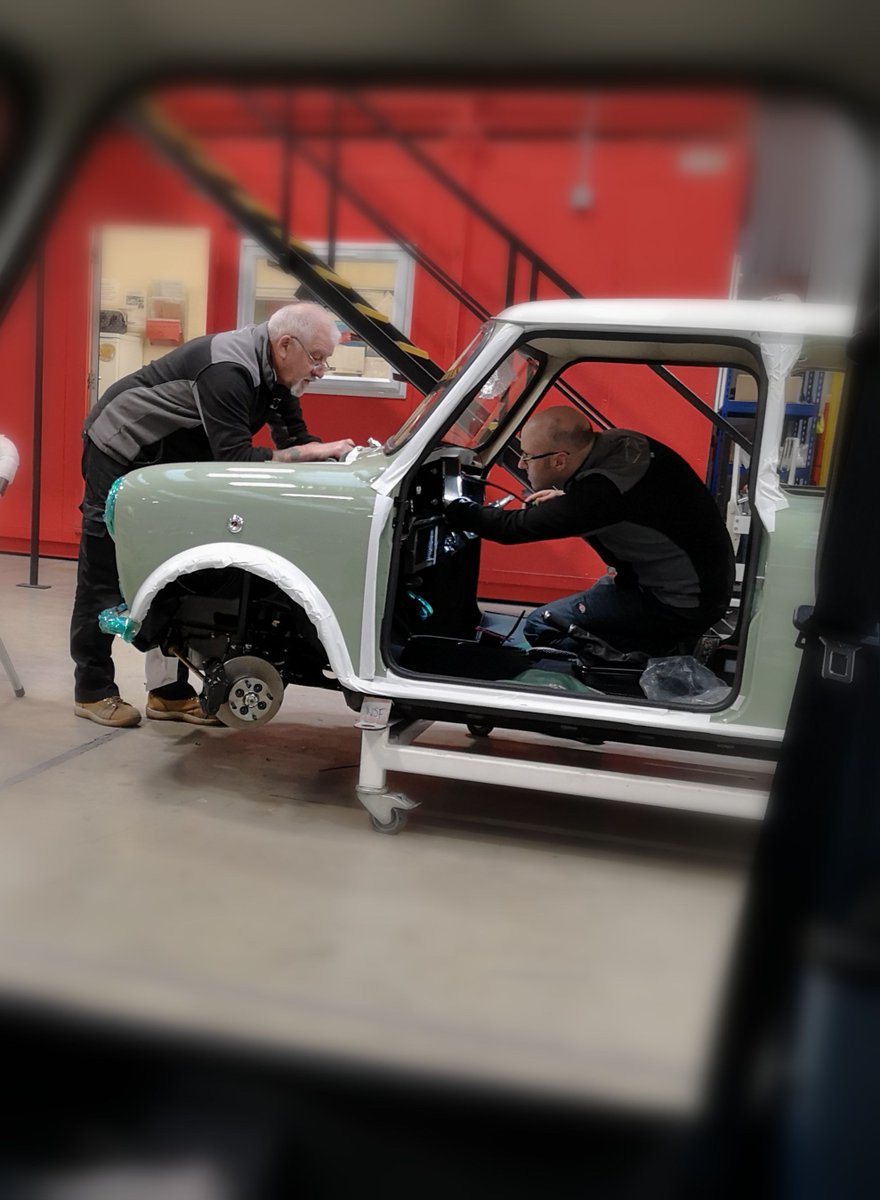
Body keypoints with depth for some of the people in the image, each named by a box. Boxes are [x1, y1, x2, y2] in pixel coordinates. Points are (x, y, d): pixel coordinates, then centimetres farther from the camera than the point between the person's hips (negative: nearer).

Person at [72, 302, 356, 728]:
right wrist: (313, 452, -34)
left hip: (166, 462, 9)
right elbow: (235, 460, -35)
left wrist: (344, 454, -16)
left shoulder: (273, 373, -5)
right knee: (104, 578, -1)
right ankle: (93, 692, 9)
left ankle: (170, 693, 11)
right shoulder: (229, 369, -32)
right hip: (119, 452, -9)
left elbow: (295, 438, 0)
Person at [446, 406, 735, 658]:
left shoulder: (601, 492, -30)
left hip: (681, 606, -9)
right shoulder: (621, 442, -6)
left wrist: (459, 513, -1)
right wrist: (564, 497, 6)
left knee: (541, 628, -9)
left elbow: (517, 528, -18)